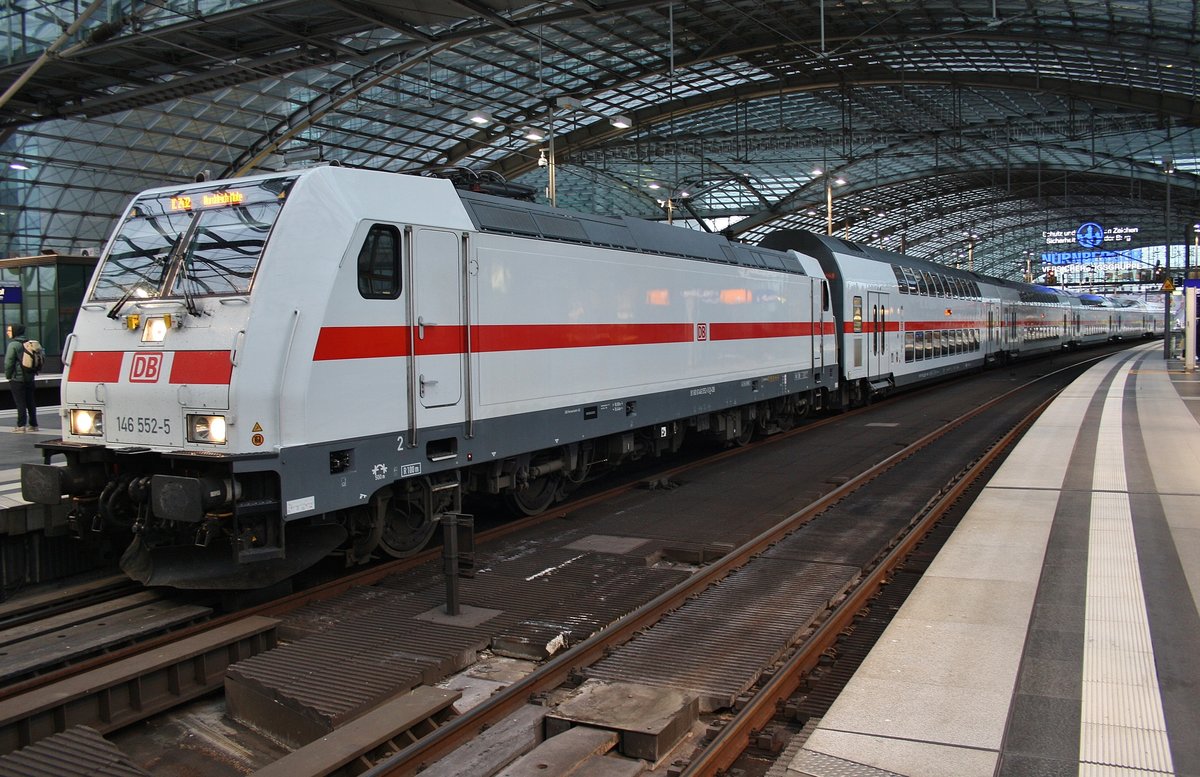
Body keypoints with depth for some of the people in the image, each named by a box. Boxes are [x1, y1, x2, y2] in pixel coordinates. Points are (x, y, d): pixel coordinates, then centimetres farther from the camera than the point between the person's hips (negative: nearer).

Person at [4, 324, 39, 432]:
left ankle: (21, 425, -4)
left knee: (20, 402, -4)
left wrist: (8, 375, -2)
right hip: (29, 378, 6)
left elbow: (9, 362, -14)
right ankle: (34, 425, 11)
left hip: (17, 378, -6)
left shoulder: (13, 345, -12)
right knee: (30, 401, 10)